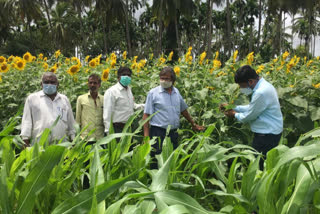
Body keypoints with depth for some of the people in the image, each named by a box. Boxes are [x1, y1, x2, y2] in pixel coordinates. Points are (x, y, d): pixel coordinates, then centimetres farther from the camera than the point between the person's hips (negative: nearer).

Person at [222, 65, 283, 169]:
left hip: (267, 135, -10)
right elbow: (252, 107, 16)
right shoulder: (263, 85, 7)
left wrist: (235, 114, 1)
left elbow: (250, 116, -17)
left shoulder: (261, 92, -26)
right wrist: (234, 107, 11)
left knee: (259, 165, -1)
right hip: (268, 132, 10)